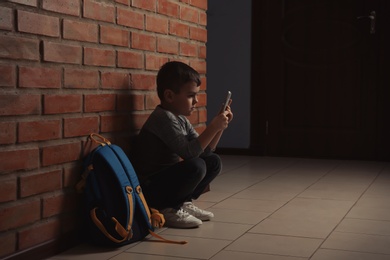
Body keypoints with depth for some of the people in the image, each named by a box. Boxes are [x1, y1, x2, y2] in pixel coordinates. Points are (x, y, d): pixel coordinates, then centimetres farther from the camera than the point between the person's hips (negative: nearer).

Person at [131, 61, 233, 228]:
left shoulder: (181, 120, 9)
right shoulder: (163, 118, -20)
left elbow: (205, 151, 10)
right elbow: (189, 152, -28)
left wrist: (220, 126, -1)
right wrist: (213, 127, -24)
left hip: (167, 179, 9)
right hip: (148, 189, -9)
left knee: (214, 162, 6)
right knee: (196, 166, -29)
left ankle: (183, 202, 8)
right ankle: (167, 210, -10)